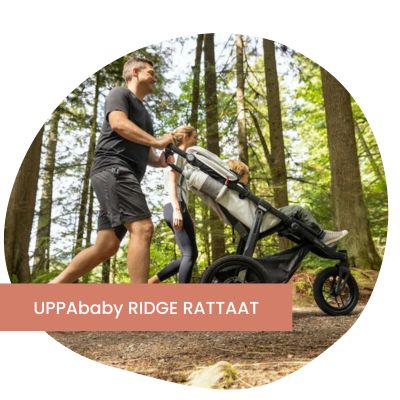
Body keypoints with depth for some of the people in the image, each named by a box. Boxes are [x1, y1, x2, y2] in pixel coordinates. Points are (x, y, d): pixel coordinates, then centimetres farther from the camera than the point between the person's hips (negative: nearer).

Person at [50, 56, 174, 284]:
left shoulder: (143, 113, 34)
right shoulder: (120, 94, 9)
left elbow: (143, 152, 29)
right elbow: (118, 123, -12)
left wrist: (160, 160, 6)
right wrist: (157, 141, -11)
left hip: (125, 176, 9)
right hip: (113, 168, -9)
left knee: (107, 246, 1)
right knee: (143, 228, -23)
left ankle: (53, 286, 8)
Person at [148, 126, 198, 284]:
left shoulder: (181, 157, 30)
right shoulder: (178, 154, 3)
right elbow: (171, 181, -12)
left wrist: (186, 216, 22)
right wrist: (177, 209, -24)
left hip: (175, 207, 10)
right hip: (176, 206, -10)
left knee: (189, 254, 6)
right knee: (190, 254, -13)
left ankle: (151, 282, 4)